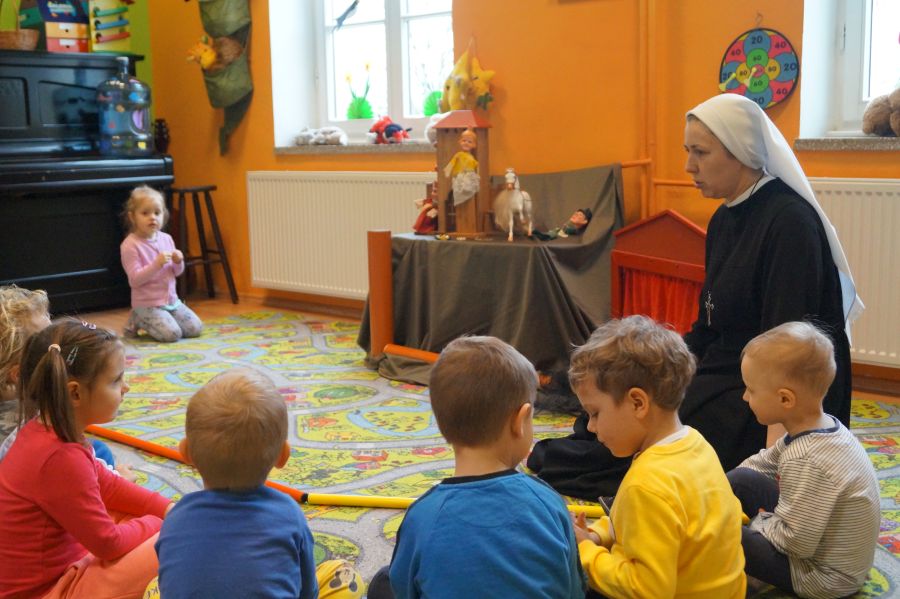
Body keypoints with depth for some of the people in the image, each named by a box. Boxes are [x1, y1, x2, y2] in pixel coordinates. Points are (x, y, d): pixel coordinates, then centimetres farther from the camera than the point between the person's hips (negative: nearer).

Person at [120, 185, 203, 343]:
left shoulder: (166, 238, 6)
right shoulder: (130, 245, -14)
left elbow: (177, 272, 15)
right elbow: (134, 280, -19)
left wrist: (178, 262, -9)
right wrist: (157, 264, -28)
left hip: (171, 300, 7)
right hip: (147, 304, -7)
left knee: (195, 328, -3)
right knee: (172, 334, -23)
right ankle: (137, 321, 6)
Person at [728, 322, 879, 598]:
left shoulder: (806, 462, -33)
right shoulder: (823, 425, -5)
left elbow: (797, 542, -30)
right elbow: (763, 462, 9)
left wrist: (756, 522, -12)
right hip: (826, 546, 9)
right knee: (739, 480, 3)